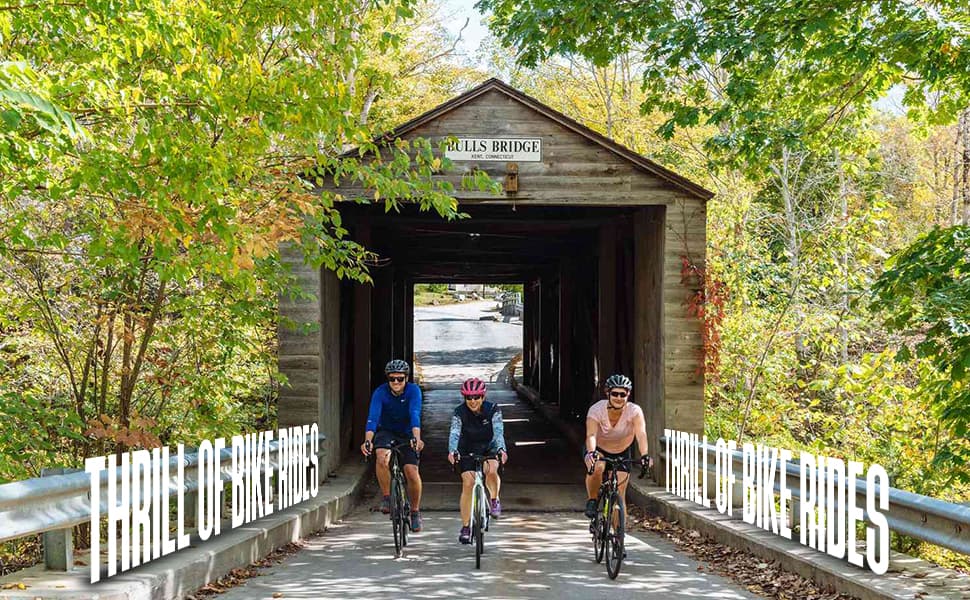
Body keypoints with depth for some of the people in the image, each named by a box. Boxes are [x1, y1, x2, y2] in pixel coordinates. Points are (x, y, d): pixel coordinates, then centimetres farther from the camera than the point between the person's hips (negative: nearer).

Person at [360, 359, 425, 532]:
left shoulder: (413, 391, -21)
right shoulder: (380, 392, -21)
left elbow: (415, 415, -35)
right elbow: (373, 417, -32)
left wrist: (416, 438, -51)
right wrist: (367, 441, -48)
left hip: (407, 434, 0)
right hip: (386, 432, 0)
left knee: (412, 471, -14)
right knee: (382, 458, -31)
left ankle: (415, 511, 9)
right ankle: (386, 497, -13)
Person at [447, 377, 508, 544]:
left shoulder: (493, 410, -21)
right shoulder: (459, 412, -21)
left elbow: (498, 431, -33)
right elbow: (454, 433, -34)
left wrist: (501, 449, -52)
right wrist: (452, 451, -54)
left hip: (489, 448, 0)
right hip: (467, 450, 1)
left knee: (491, 471, -31)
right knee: (468, 484, -13)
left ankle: (494, 500, -1)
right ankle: (465, 527, -3)